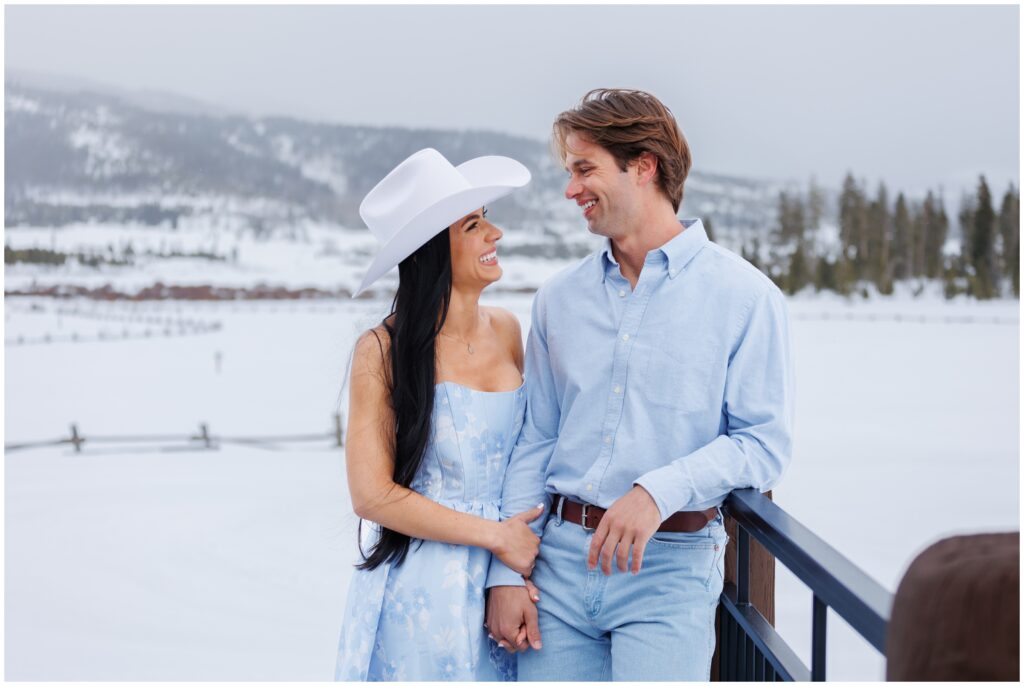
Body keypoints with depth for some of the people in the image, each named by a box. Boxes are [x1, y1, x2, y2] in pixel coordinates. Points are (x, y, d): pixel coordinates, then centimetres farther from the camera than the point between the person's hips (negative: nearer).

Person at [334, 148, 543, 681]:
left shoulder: (506, 330, 3)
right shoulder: (384, 351, -12)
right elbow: (373, 495, -14)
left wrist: (522, 551, 1)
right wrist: (496, 536, -13)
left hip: (506, 579, 5)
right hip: (423, 590, -5)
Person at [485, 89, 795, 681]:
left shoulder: (744, 296, -3)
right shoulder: (559, 299, 10)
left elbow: (765, 442, -6)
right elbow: (535, 442, 10)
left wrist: (658, 490, -20)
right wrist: (507, 572, 3)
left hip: (669, 568, -3)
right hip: (560, 556, 4)